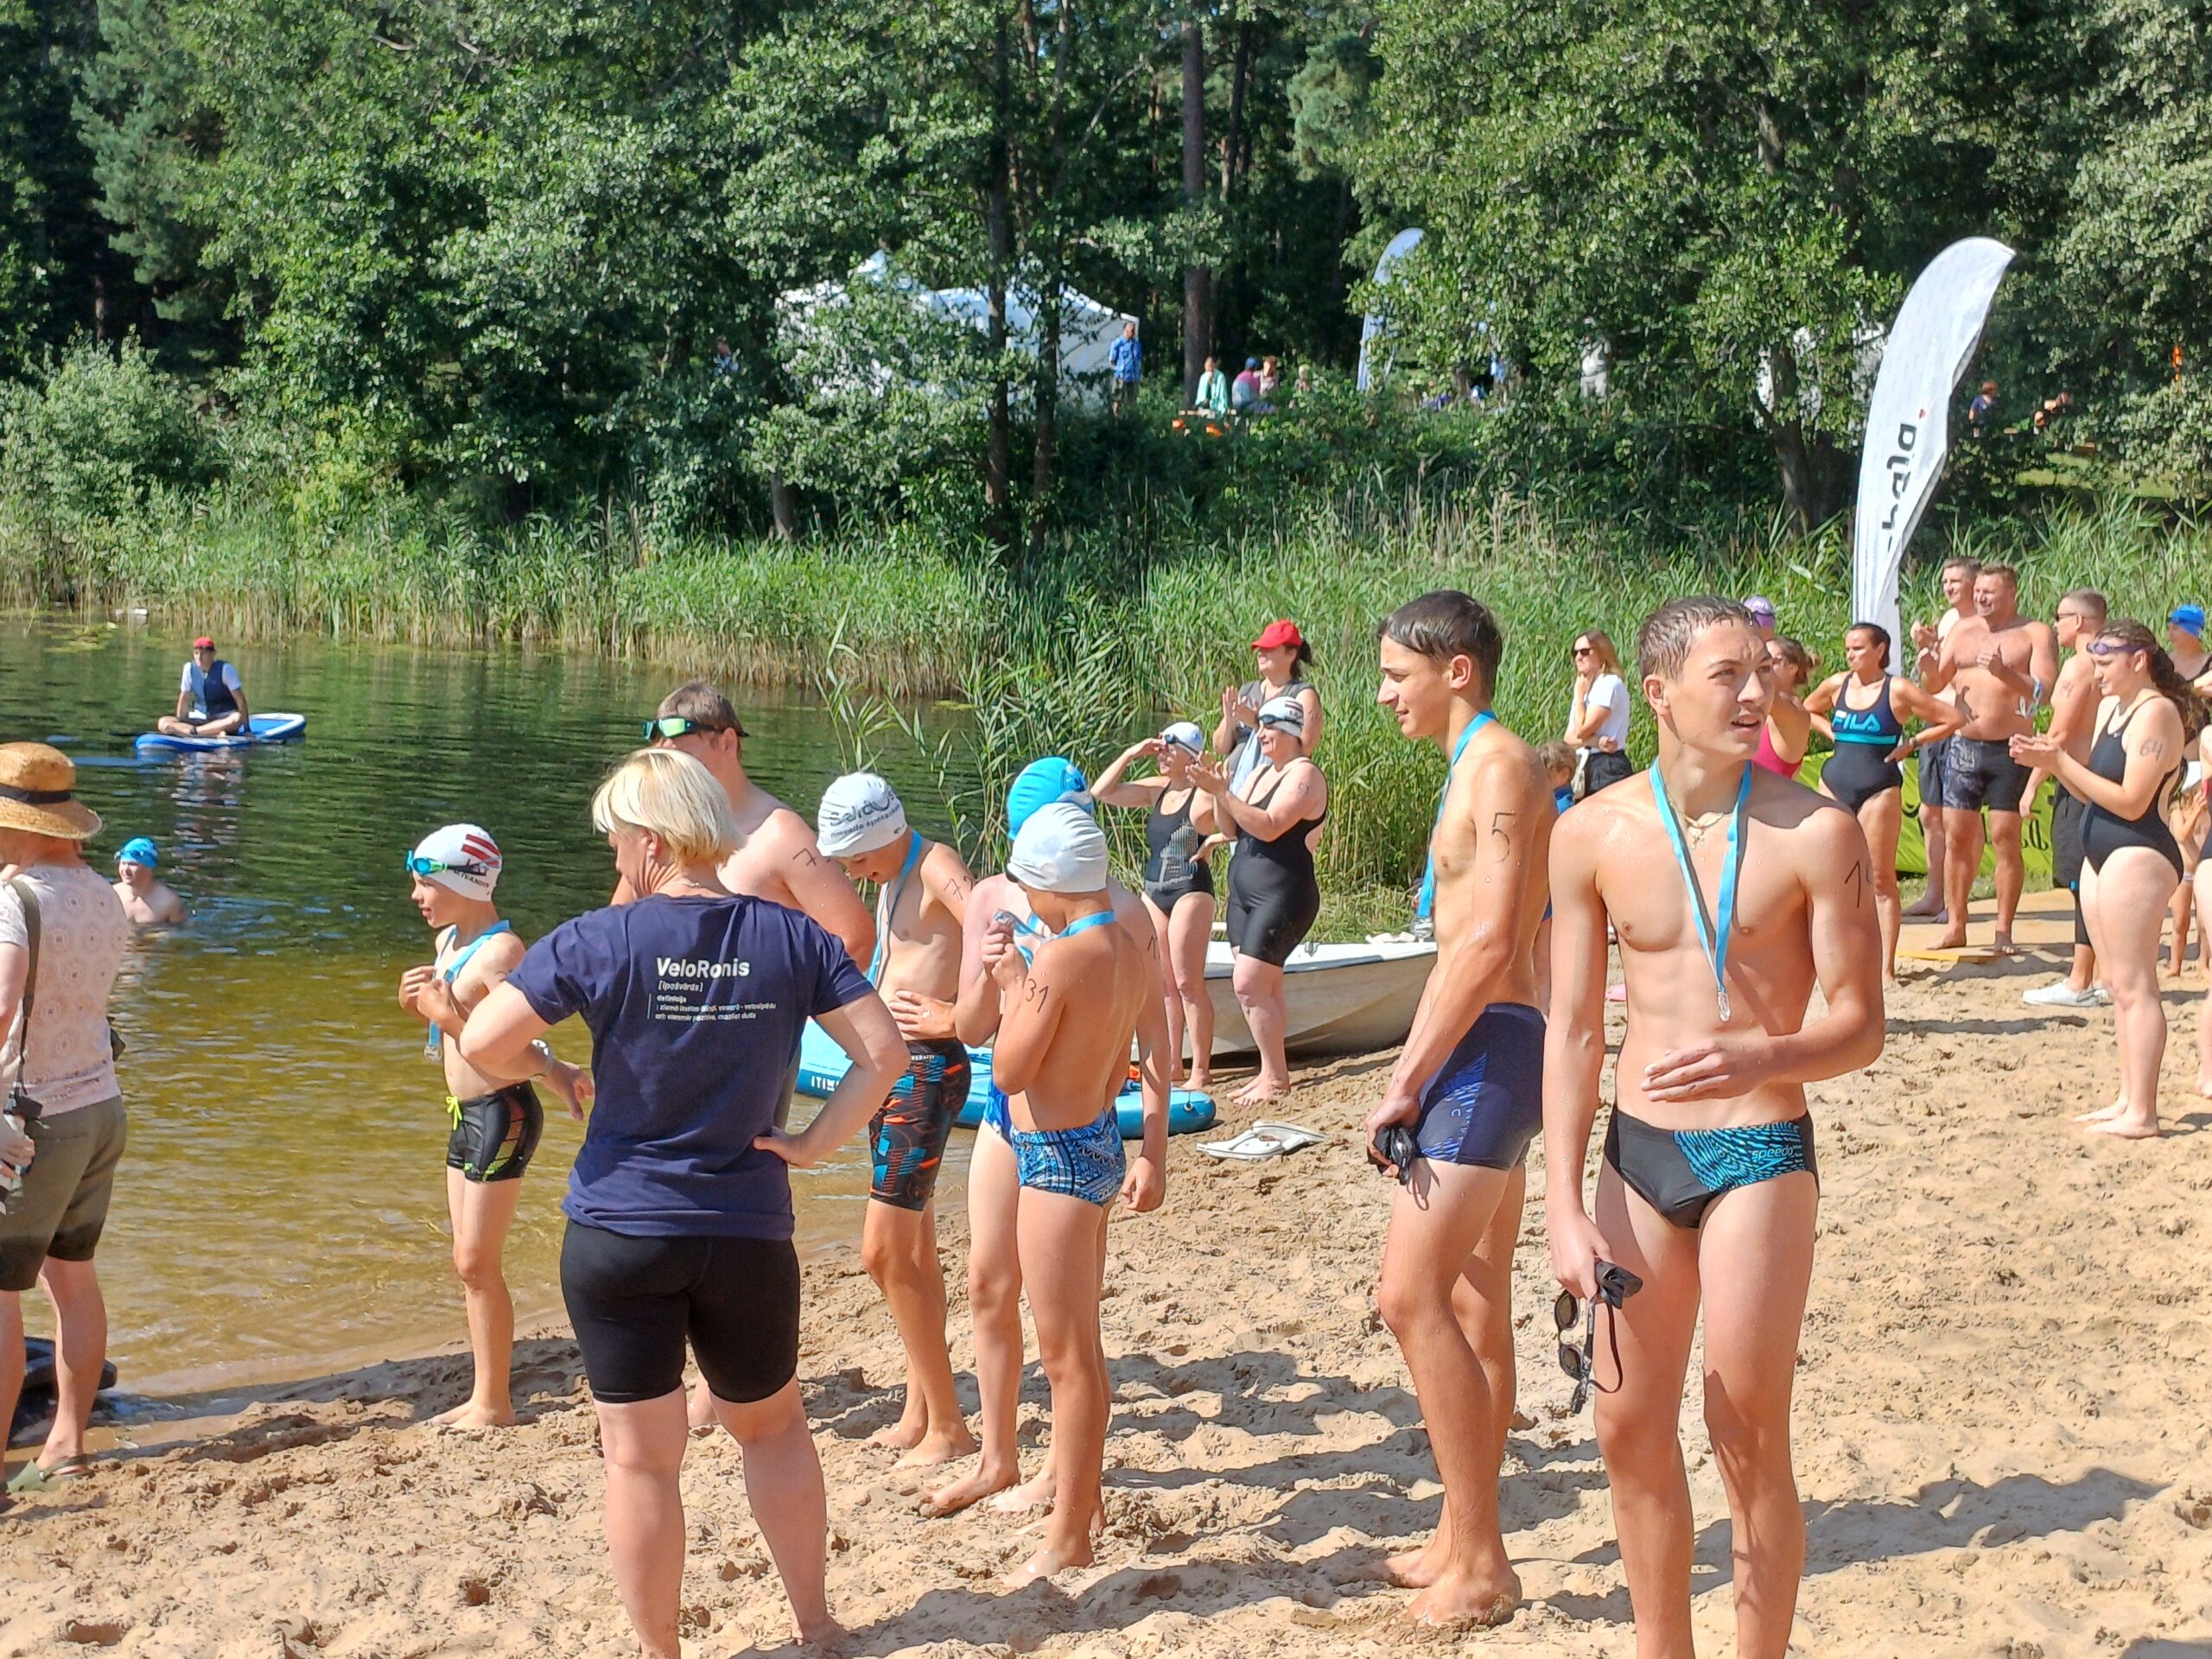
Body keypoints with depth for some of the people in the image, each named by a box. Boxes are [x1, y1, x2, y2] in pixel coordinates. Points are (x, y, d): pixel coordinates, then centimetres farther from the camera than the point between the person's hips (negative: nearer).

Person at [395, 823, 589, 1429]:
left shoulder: (501, 950, -18)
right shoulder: (448, 941, 10)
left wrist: (450, 1016, -25)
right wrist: (417, 1005, -1)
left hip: (502, 1113, -9)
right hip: (466, 1113, 10)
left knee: (477, 1263, -4)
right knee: (470, 1264, 12)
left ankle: (495, 1403, 5)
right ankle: (482, 1397, 20)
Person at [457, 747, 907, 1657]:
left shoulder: (601, 940, -11)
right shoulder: (791, 937, -3)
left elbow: (484, 1045, -14)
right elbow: (883, 1052, -8)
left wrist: (544, 1073, 5)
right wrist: (812, 1143, -1)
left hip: (620, 1234, -2)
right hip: (748, 1233, 3)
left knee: (642, 1458, 9)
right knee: (773, 1428, 22)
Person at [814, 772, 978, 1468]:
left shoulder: (938, 868, -15)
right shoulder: (891, 876, 14)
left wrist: (955, 1018, -20)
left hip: (927, 1069, -10)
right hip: (889, 1065, 10)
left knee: (884, 1253, -9)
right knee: (914, 1251, 15)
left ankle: (948, 1425, -1)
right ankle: (919, 1413, 25)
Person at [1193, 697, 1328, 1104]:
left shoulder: (1304, 775, -11)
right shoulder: (1260, 774, 17)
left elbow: (1269, 827, -23)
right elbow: (1230, 827, 12)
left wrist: (1221, 792, -25)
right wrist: (1218, 793, -5)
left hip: (1283, 895, -9)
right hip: (1245, 891, 9)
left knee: (1249, 983, -14)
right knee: (1263, 988, 9)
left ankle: (1276, 1077, -7)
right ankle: (1272, 1073, 14)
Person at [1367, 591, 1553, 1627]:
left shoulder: (1501, 766, -13)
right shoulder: (1469, 770, 18)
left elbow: (1492, 940, -23)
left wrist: (1409, 1080, -21)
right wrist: (1413, 1069, 18)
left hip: (1489, 1051, -10)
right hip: (1475, 1052, 10)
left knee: (1413, 1295, -13)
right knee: (1474, 1306, 13)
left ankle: (1480, 1567, -7)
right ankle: (1465, 1542, 22)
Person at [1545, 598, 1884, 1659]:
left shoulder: (1814, 833, -11)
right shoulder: (1591, 836, -3)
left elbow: (1860, 1025, -8)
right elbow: (1572, 1032, 1)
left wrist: (1761, 1058, -29)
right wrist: (1565, 1207, -4)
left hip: (1760, 1156, -3)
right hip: (1639, 1153, 4)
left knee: (1748, 1444, 1)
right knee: (1630, 1430, 12)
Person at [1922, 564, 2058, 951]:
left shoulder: (2036, 634, -1)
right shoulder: (1962, 631, 12)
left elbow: (2043, 692, -12)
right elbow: (1934, 685, 10)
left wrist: (2004, 673, -26)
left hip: (2010, 749, -4)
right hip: (1963, 745, 4)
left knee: (2006, 837, -4)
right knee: (1956, 836, 3)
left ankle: (2004, 930, 3)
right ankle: (1955, 926, 10)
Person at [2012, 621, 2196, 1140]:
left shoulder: (2156, 712, -13)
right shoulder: (2111, 707, 15)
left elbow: (2131, 801, -19)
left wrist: (2061, 762, -19)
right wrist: (2050, 757, -2)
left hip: (2138, 856, -10)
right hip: (2102, 854, 10)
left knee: (2133, 984, -9)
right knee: (2119, 984, 12)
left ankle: (2141, 1113, -8)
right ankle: (2127, 1099, 17)